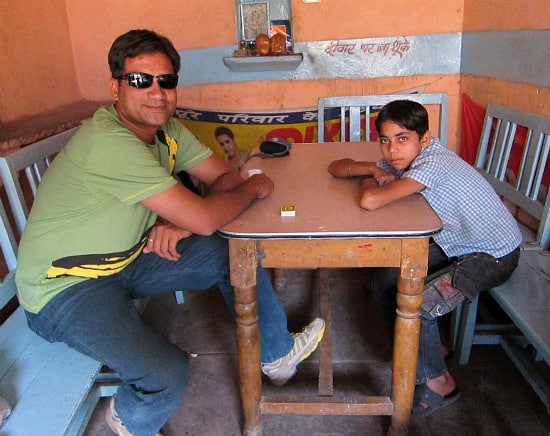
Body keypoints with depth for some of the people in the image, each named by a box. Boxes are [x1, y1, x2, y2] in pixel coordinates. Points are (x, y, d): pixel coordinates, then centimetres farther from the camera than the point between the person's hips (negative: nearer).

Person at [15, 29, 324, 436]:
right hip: (66, 285, -8)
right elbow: (205, 219, -33)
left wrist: (182, 222, -18)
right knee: (168, 373, -28)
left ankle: (278, 353, 25)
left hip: (128, 257, 8)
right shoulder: (109, 142, -30)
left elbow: (226, 176, 0)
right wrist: (254, 188, -13)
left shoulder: (167, 130, -2)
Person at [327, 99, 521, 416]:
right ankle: (422, 346, 23)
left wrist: (369, 180, -20)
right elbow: (336, 168, -1)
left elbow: (370, 201, -43)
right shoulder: (401, 159, -6)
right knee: (386, 282, 1)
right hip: (455, 243, 8)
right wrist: (372, 170, -20)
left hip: (494, 254, -8)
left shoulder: (433, 163, -32)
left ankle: (439, 382, 5)